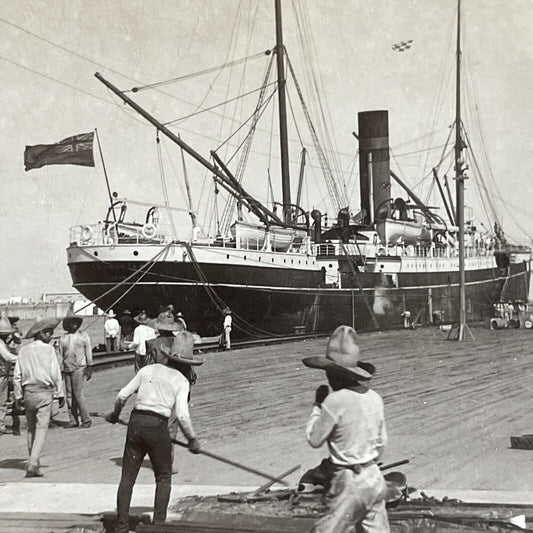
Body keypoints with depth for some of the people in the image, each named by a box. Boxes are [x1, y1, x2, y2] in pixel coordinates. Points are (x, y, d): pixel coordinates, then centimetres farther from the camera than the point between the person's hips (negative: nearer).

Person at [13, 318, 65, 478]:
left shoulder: (23, 351, 6)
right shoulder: (48, 350, -5)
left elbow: (17, 376, 4)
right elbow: (55, 374, -7)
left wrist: (18, 396, 10)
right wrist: (61, 394, -1)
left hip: (28, 392, 4)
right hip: (44, 392, -4)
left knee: (31, 428, 14)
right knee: (42, 428, -4)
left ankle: (34, 465, 20)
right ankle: (32, 463, -15)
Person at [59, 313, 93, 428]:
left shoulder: (83, 335, 6)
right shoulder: (63, 338, 12)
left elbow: (88, 352, 5)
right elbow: (60, 355, 14)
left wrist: (89, 368, -1)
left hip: (79, 368, -4)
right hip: (67, 370, 4)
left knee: (78, 394, -11)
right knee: (69, 396, 4)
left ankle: (86, 420, -5)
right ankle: (73, 421, 10)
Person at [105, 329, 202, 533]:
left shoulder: (147, 370, 12)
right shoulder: (181, 381, 2)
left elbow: (122, 396, 11)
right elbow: (182, 415, -8)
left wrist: (115, 414, 29)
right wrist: (192, 439, 4)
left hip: (136, 422, 3)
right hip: (158, 426, -3)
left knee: (127, 476, 9)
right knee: (163, 478, 15)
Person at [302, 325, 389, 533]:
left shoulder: (335, 401, -19)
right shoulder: (375, 398, 2)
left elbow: (314, 439, -8)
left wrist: (317, 405, 2)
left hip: (350, 483, -7)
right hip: (375, 478, 7)